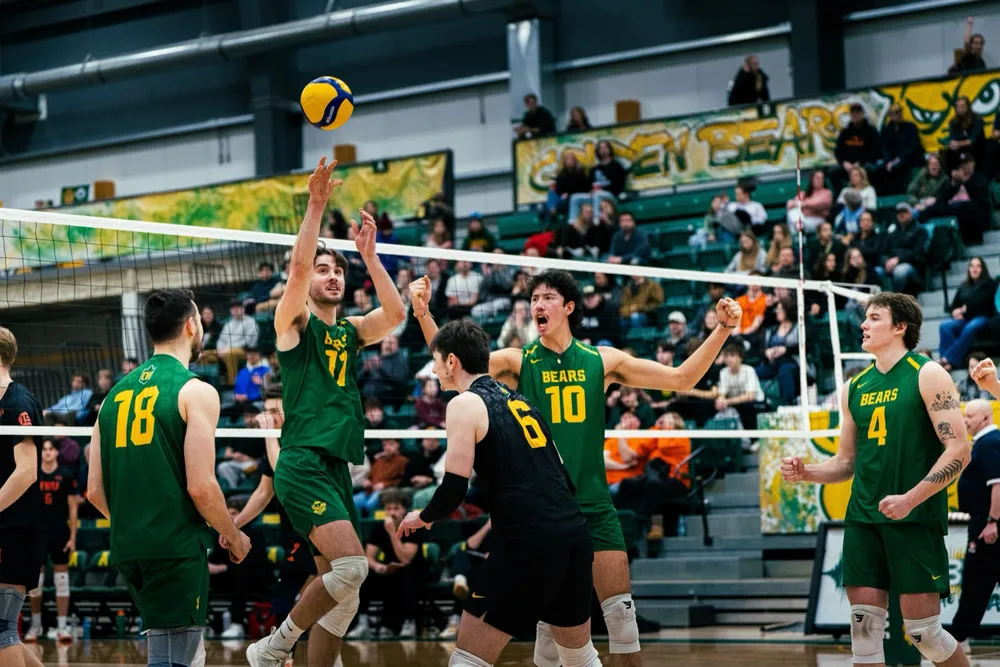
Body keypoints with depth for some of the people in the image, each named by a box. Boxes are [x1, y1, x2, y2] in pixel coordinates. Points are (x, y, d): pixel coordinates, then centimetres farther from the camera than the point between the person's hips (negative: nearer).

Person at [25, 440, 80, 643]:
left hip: (60, 534, -1)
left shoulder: (66, 475, 0)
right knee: (35, 579, 5)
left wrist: (73, 537, -3)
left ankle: (61, 626, 1)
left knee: (62, 579, -1)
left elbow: (72, 508, 2)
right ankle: (35, 625, 16)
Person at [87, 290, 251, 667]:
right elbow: (200, 486, -14)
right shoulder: (195, 392, -6)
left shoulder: (116, 393, 14)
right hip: (176, 548, -7)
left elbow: (94, 491, 13)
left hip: (128, 550, 7)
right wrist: (234, 537, 2)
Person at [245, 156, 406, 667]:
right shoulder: (294, 323, 3)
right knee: (351, 566, -22)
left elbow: (395, 314, 3)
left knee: (341, 589, 5)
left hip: (338, 468, 7)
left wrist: (368, 254, 1)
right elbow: (297, 267, -15)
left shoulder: (349, 333, 19)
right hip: (303, 465, -7)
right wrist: (315, 207, -19)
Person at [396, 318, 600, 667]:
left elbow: (455, 488, -10)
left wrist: (422, 517, 10)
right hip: (574, 535, 7)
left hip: (529, 546, -7)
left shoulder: (466, 404, -2)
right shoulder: (518, 400, 20)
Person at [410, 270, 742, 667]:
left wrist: (722, 329, -2)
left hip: (595, 506, 2)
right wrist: (423, 315, -30)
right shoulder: (517, 362, 0)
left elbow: (682, 378, 8)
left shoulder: (601, 361, 5)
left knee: (621, 612, -2)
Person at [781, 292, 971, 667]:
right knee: (864, 624, 0)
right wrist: (806, 473, 0)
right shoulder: (854, 387, 13)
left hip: (916, 519, -5)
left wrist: (910, 499, -21)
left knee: (923, 631, -6)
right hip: (863, 519, 5)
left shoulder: (927, 375, -3)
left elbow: (959, 450, -11)